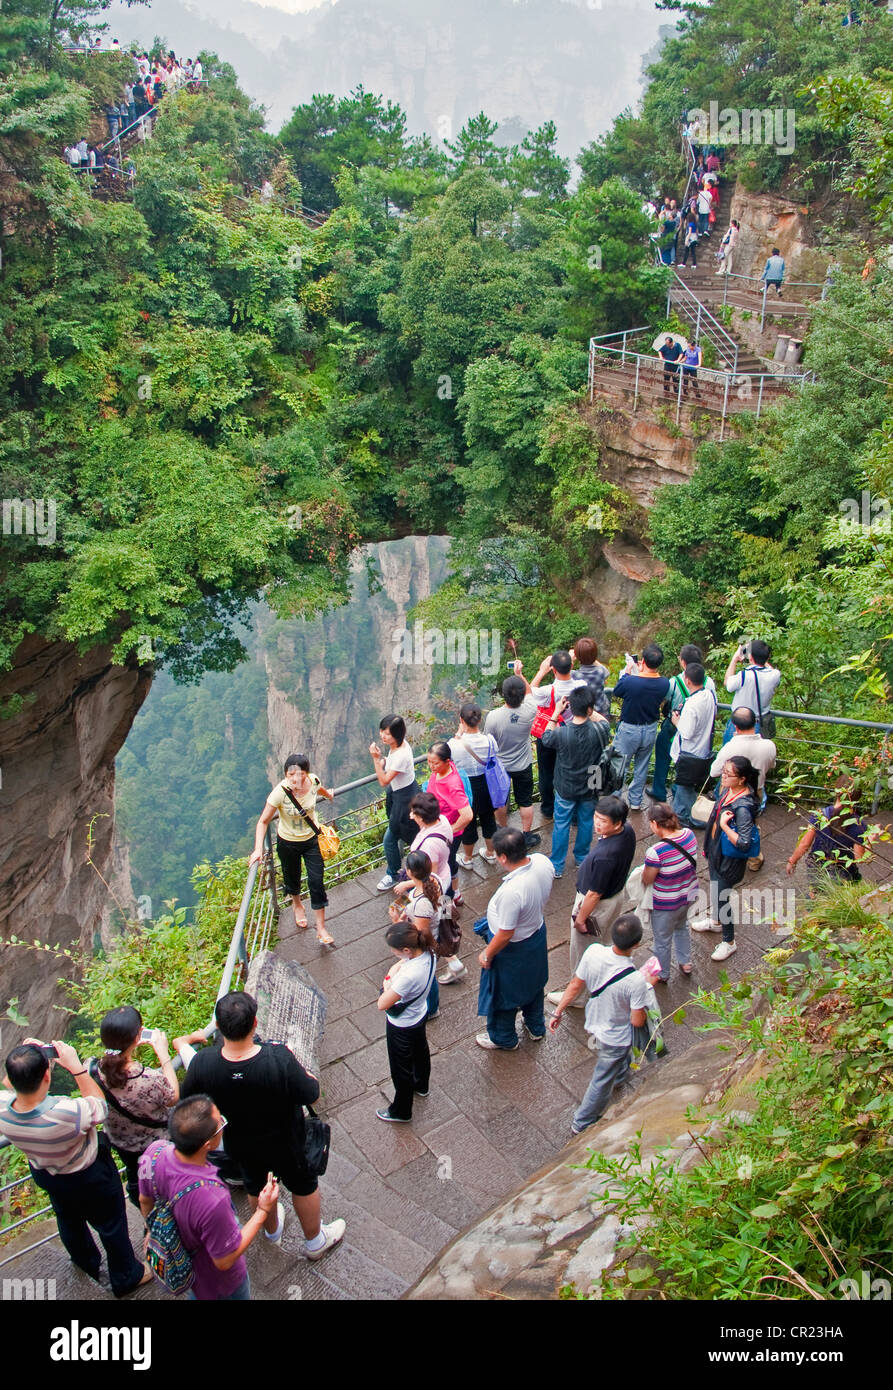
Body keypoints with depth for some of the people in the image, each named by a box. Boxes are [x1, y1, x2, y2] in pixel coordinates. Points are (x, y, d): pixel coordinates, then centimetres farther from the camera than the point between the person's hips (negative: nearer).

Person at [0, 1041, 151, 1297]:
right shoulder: (68, 1114, -46)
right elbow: (99, 1106, -21)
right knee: (110, 1225, 23)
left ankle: (88, 1263, 63)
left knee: (68, 1219, 34)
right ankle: (125, 1278, 46)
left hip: (44, 1175, 5)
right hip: (91, 1177, -5)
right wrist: (75, 1066, -23)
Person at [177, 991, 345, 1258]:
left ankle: (272, 1231, 62)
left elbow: (185, 1100, -10)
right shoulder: (279, 1059, -40)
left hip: (240, 1145, 3)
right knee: (303, 1187, 27)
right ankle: (315, 1241, 51)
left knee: (256, 1189, 33)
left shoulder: (203, 1063, -32)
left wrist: (185, 1042, 1)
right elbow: (311, 1094, -24)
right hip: (286, 1145, -3)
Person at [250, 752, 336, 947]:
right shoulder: (280, 792, -31)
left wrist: (328, 795, 31)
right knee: (292, 878, 22)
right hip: (288, 843, -2)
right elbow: (263, 821, -21)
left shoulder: (313, 781, -20)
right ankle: (297, 905, 56)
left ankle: (321, 929, 15)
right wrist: (258, 849, -31)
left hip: (311, 839, 2)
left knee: (317, 882, 1)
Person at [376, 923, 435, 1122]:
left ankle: (401, 1112, 41)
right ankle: (421, 1085, 62)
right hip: (419, 1015, 8)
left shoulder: (408, 976, -44)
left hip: (402, 1027, -8)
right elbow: (400, 964, 1)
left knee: (401, 1068, 17)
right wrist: (392, 974, -15)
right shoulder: (427, 953, -21)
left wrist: (387, 985, -20)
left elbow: (382, 1004, -35)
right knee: (420, 1051, 33)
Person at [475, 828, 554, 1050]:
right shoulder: (543, 862, -22)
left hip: (513, 949, -7)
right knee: (533, 982, 32)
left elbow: (505, 934, -29)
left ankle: (504, 1038, 46)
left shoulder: (511, 891, -43)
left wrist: (487, 955, -12)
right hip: (538, 932, 7)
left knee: (502, 993, 21)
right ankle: (536, 1027, 56)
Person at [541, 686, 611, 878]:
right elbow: (604, 721, 1)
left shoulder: (561, 734, -28)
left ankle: (557, 866, 26)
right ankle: (582, 858, 42)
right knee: (586, 822, 23)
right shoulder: (599, 731, -25)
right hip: (589, 789, 1)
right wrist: (586, 708, -1)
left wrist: (556, 713, -1)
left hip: (565, 789, -1)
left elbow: (546, 737, -3)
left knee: (561, 825, 15)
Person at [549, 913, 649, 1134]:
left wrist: (558, 1012, 2)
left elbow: (575, 985, -12)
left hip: (594, 1022, 6)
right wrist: (646, 987, -13)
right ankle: (582, 1124, 41)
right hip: (616, 1038, -6)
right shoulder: (635, 980, -39)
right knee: (602, 1082, 21)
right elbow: (637, 1022, -25)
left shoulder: (593, 952, -27)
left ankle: (620, 1074, 70)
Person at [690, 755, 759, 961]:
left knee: (721, 896, 6)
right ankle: (715, 920, 54)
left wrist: (724, 825, -33)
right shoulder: (727, 790, -8)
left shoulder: (743, 807, -34)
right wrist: (708, 847, 19)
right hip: (716, 851, 8)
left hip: (730, 859, -8)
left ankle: (729, 942, 27)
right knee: (715, 888, 28)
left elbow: (743, 843, -32)